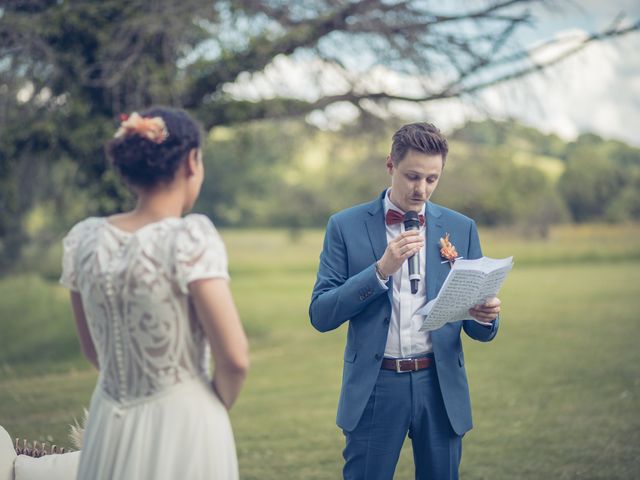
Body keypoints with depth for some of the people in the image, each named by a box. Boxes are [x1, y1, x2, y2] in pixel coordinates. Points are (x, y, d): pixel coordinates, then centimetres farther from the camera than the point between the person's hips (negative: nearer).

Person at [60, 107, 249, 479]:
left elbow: (92, 349, 10)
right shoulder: (191, 238, -17)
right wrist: (216, 407, 1)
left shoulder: (84, 239, -1)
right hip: (183, 428, -5)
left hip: (111, 426, 5)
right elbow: (235, 359, -17)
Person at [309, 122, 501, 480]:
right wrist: (381, 269, -18)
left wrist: (484, 318, -16)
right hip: (375, 387, -2)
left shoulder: (461, 229, 5)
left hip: (441, 385, 2)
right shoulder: (346, 226, 0)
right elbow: (321, 315, -6)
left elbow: (479, 330, 8)